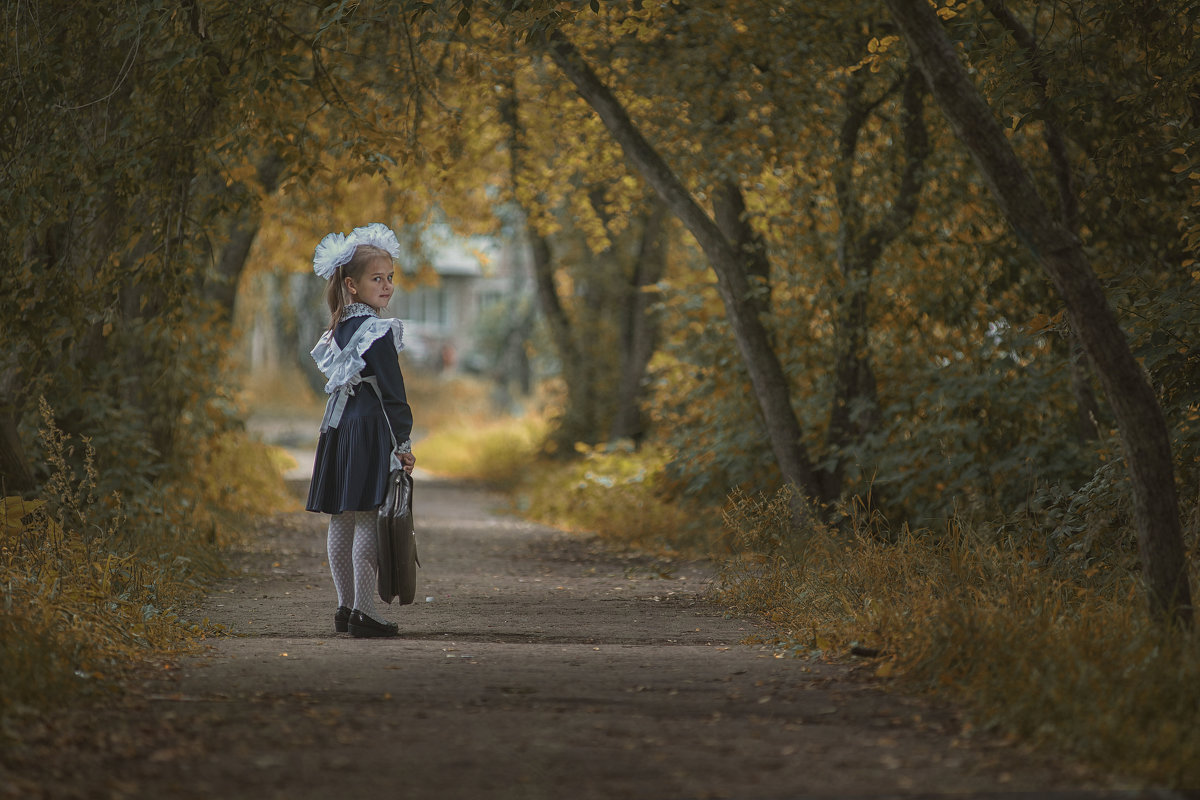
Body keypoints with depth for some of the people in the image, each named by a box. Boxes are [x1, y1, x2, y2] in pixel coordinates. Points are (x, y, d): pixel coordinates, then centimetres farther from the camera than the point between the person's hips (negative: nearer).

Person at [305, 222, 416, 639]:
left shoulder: (339, 330, 13)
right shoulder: (377, 331, -13)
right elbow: (391, 390, -14)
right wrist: (403, 442, -11)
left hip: (339, 428, 9)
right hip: (371, 431, -9)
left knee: (341, 520, 11)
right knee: (368, 520, -8)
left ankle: (346, 606, 18)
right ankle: (363, 610, -10)